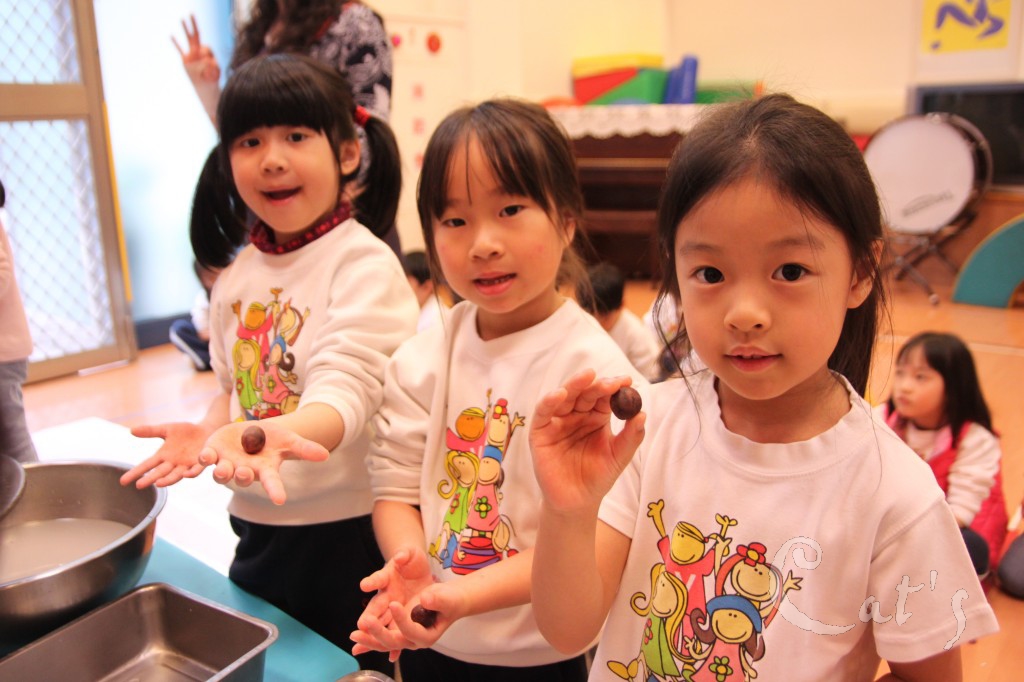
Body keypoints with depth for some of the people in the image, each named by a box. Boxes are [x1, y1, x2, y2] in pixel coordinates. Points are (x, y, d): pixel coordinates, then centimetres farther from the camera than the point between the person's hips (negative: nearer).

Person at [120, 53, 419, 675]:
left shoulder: (365, 263, -16)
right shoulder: (237, 275, 6)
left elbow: (346, 388, -27)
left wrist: (278, 432, -46)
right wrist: (209, 432, -6)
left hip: (351, 531, -6)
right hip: (259, 528, 7)